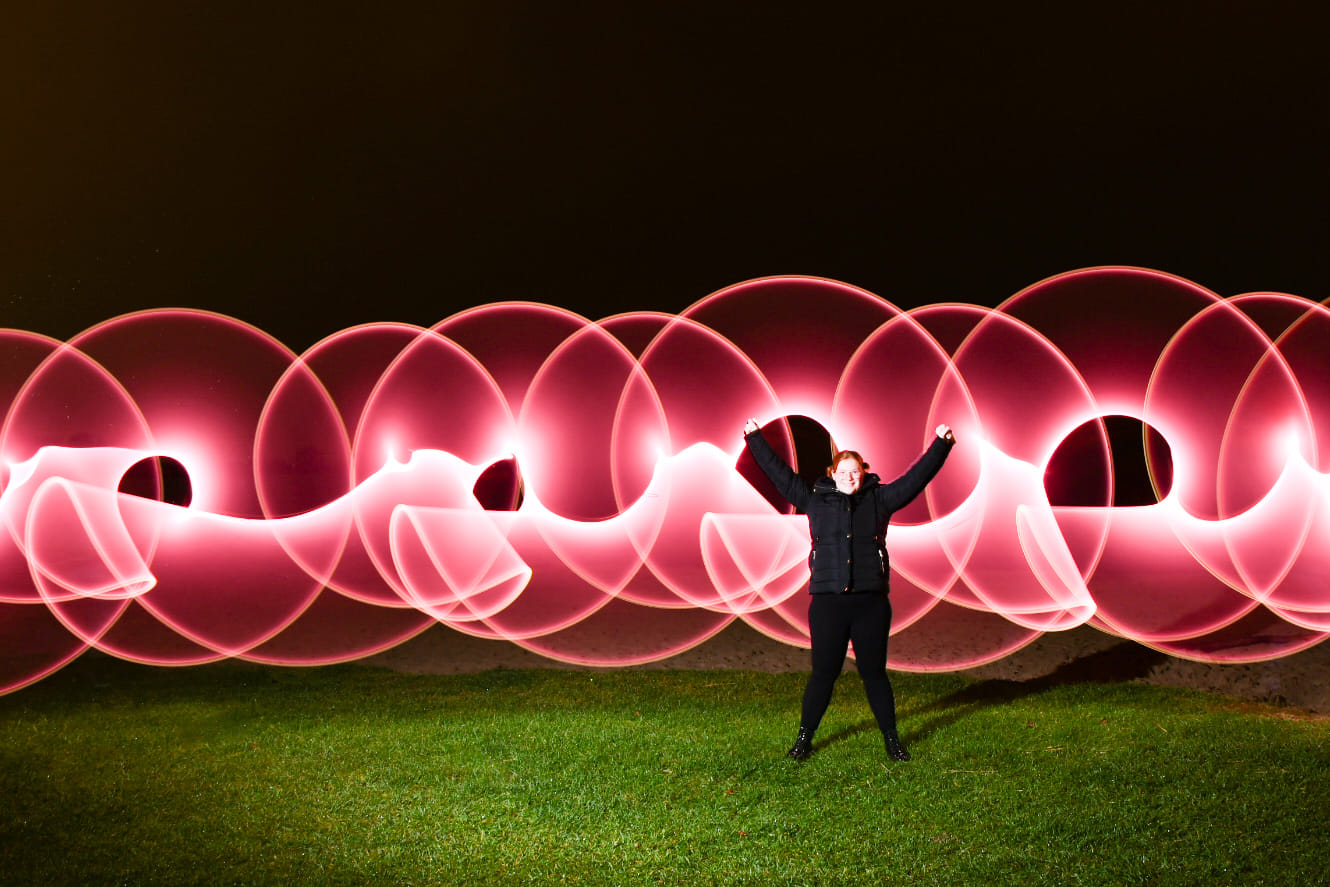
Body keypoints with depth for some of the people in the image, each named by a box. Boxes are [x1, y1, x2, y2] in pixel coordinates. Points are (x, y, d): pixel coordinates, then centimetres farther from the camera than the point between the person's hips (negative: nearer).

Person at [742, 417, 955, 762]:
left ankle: (891, 739, 22)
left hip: (871, 601, 1)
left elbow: (916, 477, 8)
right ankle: (804, 738, 18)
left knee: (874, 672, 9)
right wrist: (755, 439, 11)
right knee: (823, 672, 5)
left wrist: (940, 445, 5)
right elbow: (780, 473, 10)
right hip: (827, 601, 0)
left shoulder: (879, 500, 8)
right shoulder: (815, 500, 7)